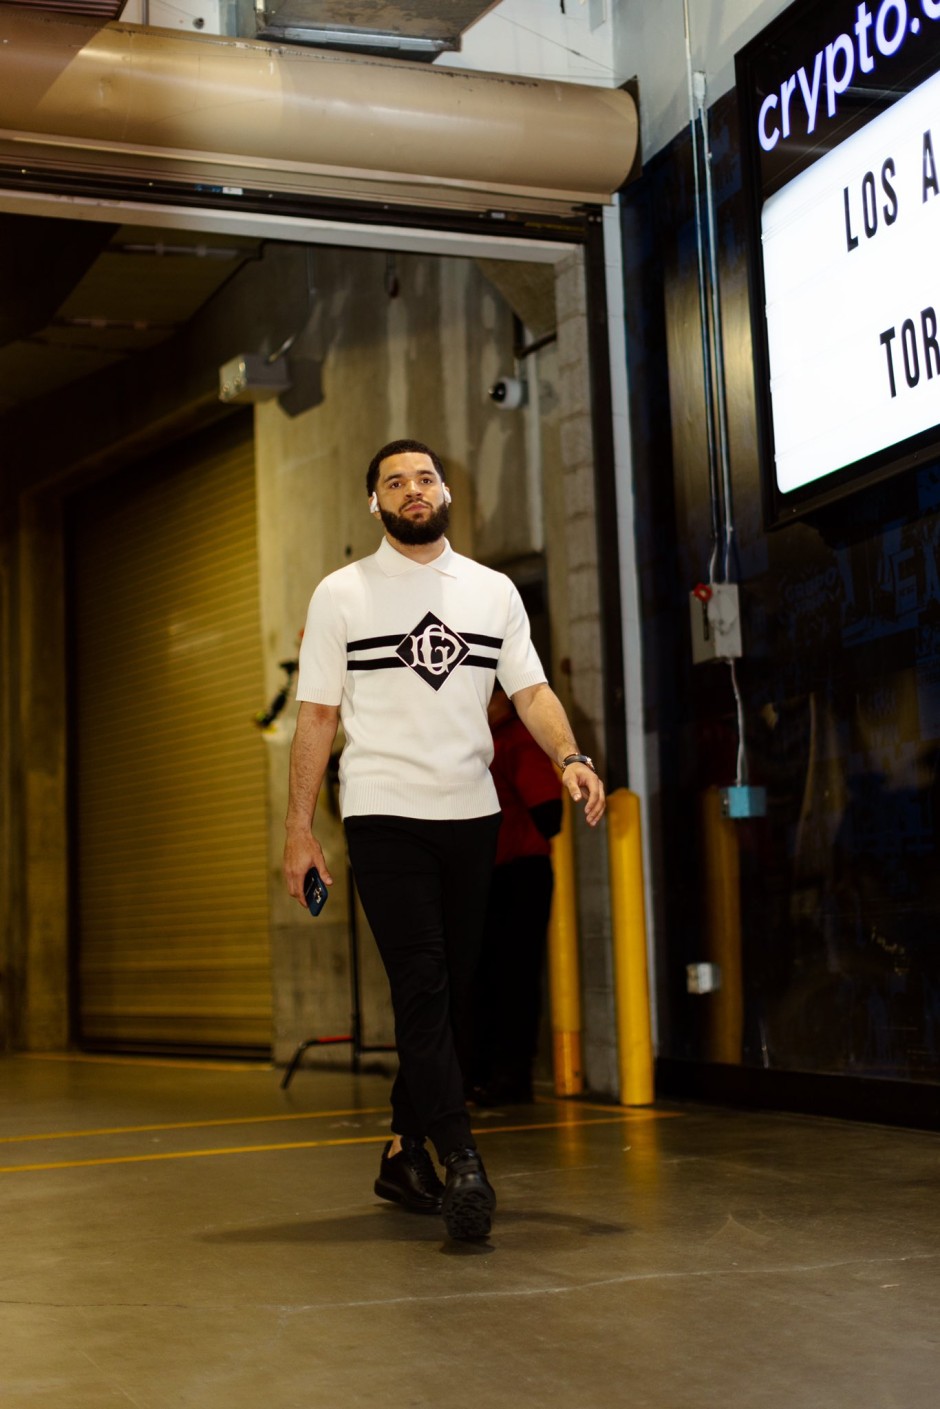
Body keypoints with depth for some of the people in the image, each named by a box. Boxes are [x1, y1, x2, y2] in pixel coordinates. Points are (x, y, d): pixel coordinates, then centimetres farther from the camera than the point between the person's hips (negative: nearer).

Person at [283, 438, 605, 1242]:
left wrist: (570, 757, -17)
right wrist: (299, 831, -2)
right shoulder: (342, 594, 3)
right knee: (422, 989, -13)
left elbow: (530, 690, 3)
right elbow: (318, 715, 2)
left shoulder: (493, 592, 10)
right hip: (384, 814, -4)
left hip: (470, 814, 4)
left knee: (452, 994, 7)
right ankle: (461, 1162, -16)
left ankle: (405, 1155, 19)